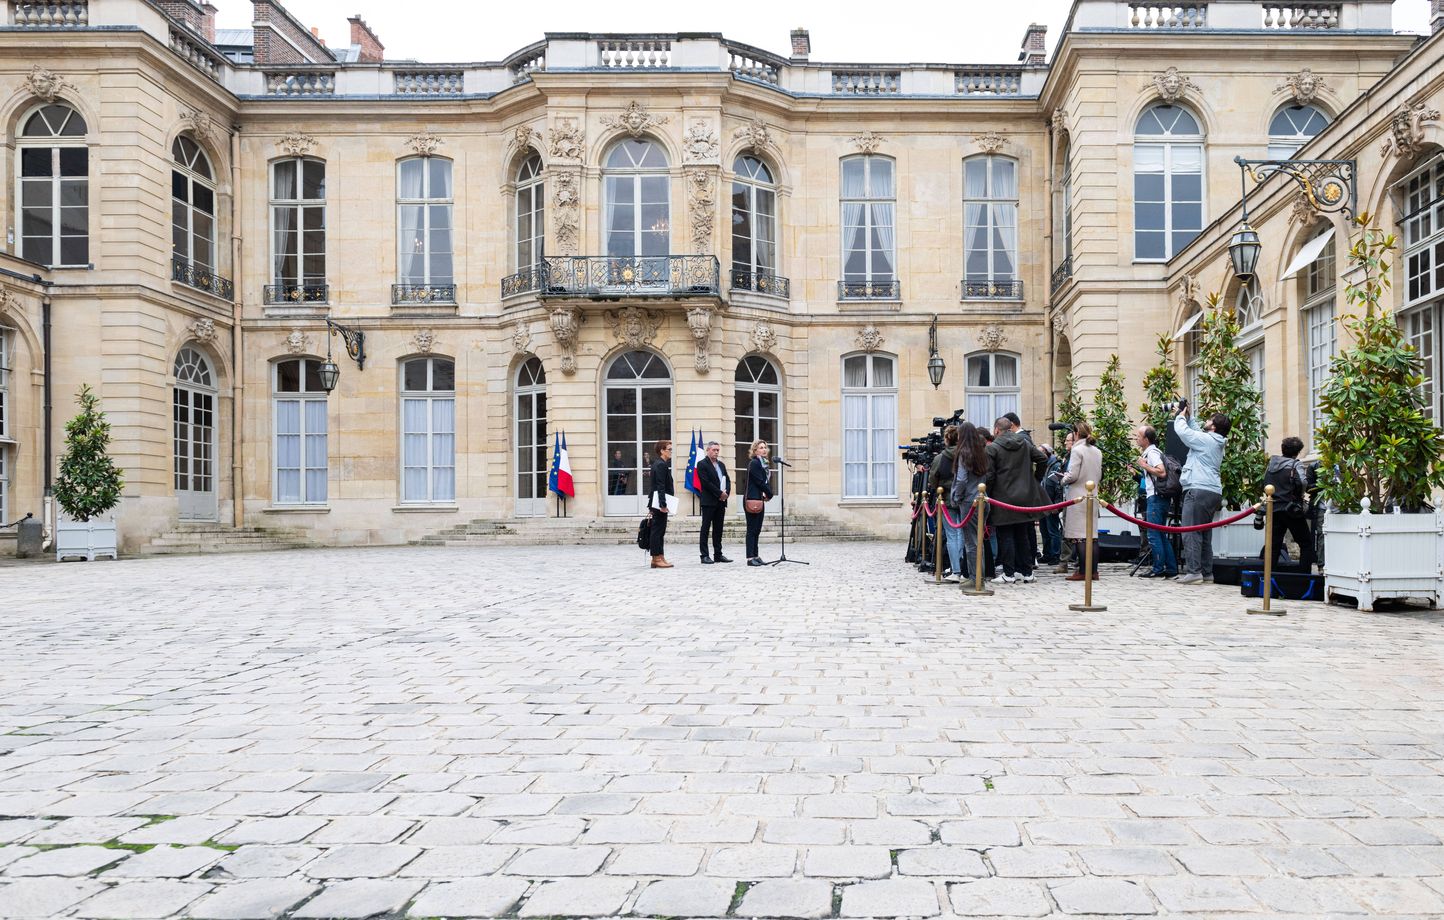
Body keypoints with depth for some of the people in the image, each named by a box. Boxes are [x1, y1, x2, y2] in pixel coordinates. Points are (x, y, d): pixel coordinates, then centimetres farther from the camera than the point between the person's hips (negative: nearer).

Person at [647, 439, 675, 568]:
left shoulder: (659, 464, 17)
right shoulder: (661, 465, -14)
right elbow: (660, 486, -20)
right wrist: (663, 504, -22)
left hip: (658, 503, 10)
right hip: (659, 501, -10)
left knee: (659, 530, 11)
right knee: (658, 530, -7)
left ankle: (659, 557, 15)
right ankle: (657, 558, -5)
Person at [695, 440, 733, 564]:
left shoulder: (721, 464, 18)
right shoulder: (702, 464, -4)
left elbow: (727, 480, 15)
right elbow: (706, 482, -13)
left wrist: (726, 492, -4)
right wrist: (720, 493, -14)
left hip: (721, 501, 7)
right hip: (709, 501, -7)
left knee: (718, 529, 9)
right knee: (705, 528, -3)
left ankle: (718, 554, 13)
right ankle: (704, 556, -2)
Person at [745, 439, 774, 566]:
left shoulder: (764, 464, 17)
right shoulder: (754, 463, -11)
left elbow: (768, 481, 15)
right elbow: (760, 482, -15)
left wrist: (768, 494, -1)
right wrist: (769, 494, -3)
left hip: (760, 499, 9)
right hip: (752, 499, -9)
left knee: (757, 530, 11)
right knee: (752, 529, -7)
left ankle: (755, 556, 15)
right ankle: (750, 558, -6)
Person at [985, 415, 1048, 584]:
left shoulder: (992, 448, -8)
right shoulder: (1025, 443, 8)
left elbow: (989, 475, -12)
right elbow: (1043, 459, 7)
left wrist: (986, 494, -1)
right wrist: (1035, 478, 17)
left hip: (1003, 499, -5)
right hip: (1025, 497, 5)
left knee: (1006, 536, 0)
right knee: (1022, 535, 13)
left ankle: (1009, 574, 0)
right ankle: (1026, 572, 16)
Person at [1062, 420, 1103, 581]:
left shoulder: (1077, 450, -11)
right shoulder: (1097, 451, 11)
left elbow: (1072, 475, -15)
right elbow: (1099, 476, 16)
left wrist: (1064, 480, 4)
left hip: (1078, 497, -7)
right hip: (1093, 496, 7)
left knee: (1079, 536, -4)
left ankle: (1083, 571, -4)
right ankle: (1093, 570, 12)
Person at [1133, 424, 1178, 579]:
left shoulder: (1152, 453, -12)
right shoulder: (1152, 451, 18)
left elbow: (1162, 472, -24)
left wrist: (1145, 465, -15)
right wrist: (1141, 466, 20)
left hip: (1155, 498, -10)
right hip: (1160, 498, 10)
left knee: (1154, 535, -6)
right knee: (1162, 535, 12)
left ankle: (1158, 570, -4)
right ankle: (1171, 569, 13)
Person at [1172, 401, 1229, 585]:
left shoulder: (1205, 439, -9)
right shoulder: (1217, 442, 18)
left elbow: (1181, 430, -7)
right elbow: (1196, 430, 31)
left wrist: (1181, 416, 11)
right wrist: (1189, 416, 29)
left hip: (1199, 490, -10)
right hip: (1214, 492, 10)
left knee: (1191, 532, -11)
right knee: (1205, 533, 15)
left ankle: (1193, 572, -16)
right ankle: (1207, 571, 17)